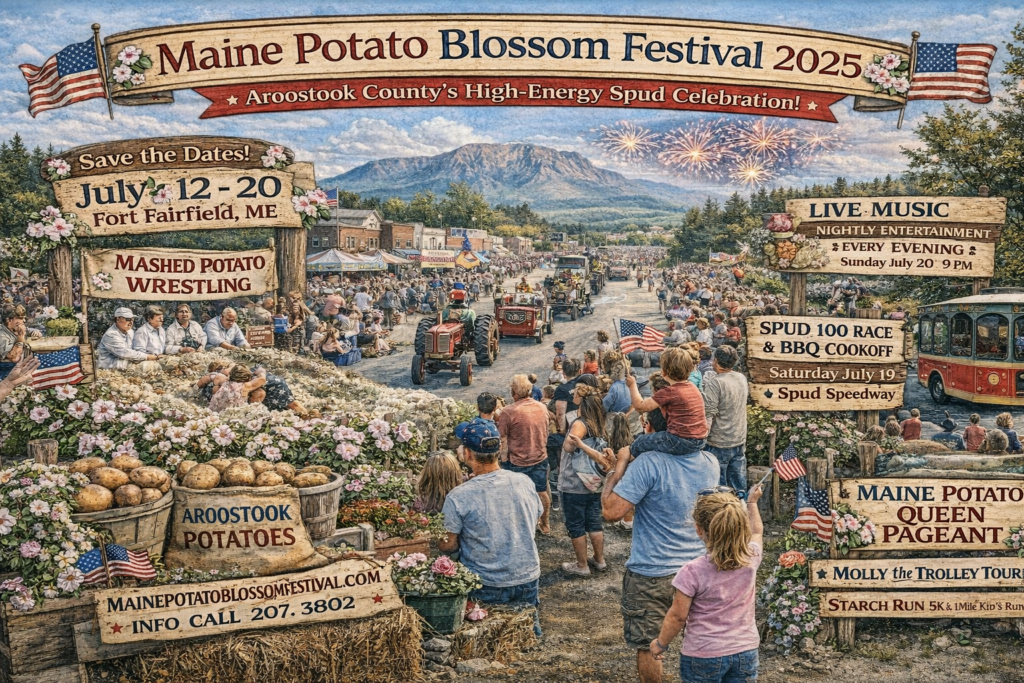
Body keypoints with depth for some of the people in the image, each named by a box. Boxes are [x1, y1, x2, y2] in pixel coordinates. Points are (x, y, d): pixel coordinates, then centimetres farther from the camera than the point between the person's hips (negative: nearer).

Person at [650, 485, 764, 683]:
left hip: (703, 656, -4)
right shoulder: (751, 557, -9)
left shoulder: (693, 571, -22)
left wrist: (661, 643, 3)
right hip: (746, 652, 4)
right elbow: (757, 532, 15)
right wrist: (752, 502, 30)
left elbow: (678, 616, -13)